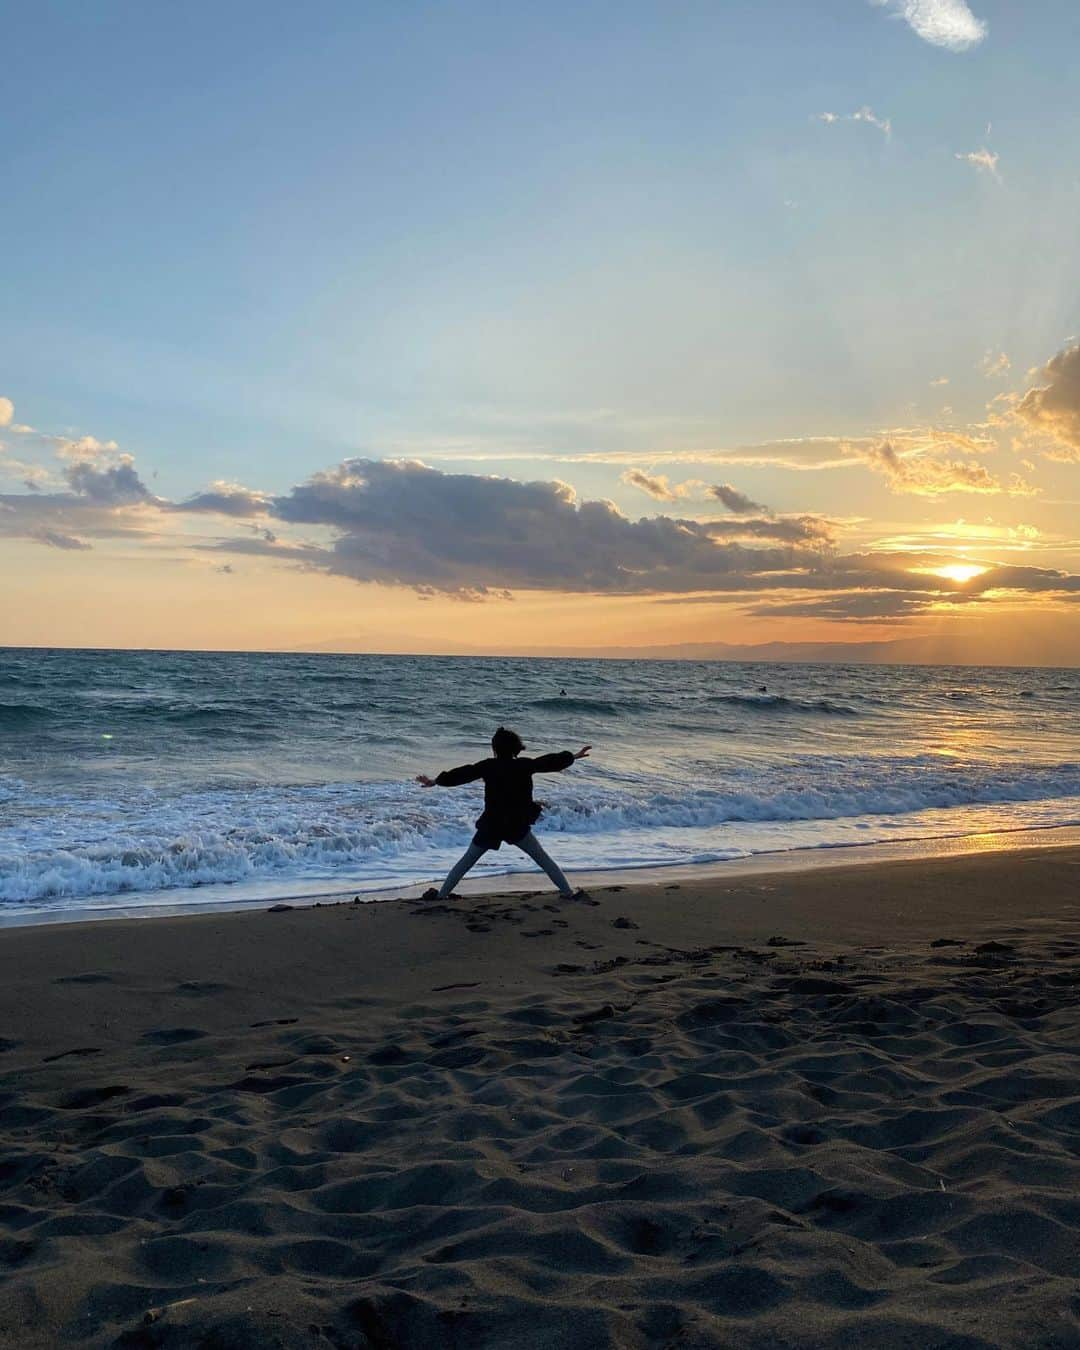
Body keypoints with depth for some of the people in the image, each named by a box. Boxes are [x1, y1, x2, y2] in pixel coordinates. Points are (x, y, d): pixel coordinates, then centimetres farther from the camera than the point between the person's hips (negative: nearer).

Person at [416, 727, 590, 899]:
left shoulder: (488, 766, -4)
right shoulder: (525, 765, -3)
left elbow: (463, 774, -1)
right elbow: (550, 762, 5)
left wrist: (435, 781, 9)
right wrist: (573, 756, 20)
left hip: (490, 825, 0)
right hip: (518, 826, 0)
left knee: (466, 860, 14)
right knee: (543, 859, 11)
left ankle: (441, 894, 14)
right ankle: (568, 891, 8)